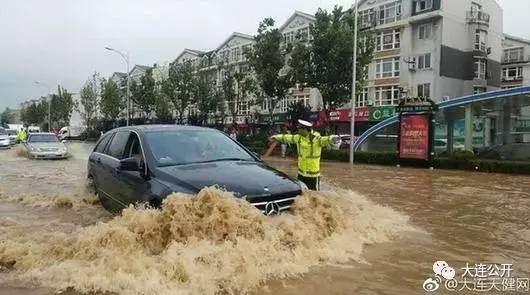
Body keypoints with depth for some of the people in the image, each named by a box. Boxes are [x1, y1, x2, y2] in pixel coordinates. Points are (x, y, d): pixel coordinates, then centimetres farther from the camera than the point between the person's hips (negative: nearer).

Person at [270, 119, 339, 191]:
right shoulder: (299, 138, 2)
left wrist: (333, 138, -59)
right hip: (301, 173, 7)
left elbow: (325, 140, -37)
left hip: (313, 174, -6)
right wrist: (277, 137, 30)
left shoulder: (316, 139, -19)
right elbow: (288, 137, 18)